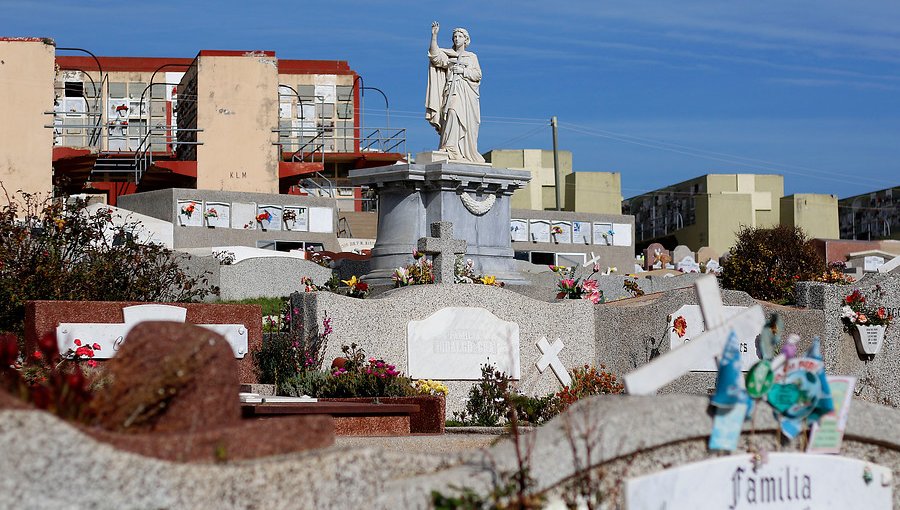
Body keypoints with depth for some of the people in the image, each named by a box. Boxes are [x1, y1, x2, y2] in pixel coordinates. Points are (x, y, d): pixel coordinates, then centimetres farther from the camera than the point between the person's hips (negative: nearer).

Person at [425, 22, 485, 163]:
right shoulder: (447, 55, 17)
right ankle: (450, 150, -29)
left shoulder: (472, 56, 17)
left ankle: (468, 154, -4)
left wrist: (463, 70, -6)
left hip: (467, 93, 0)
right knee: (453, 115, -21)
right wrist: (434, 36, -10)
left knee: (467, 124, -7)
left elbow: (478, 74, 7)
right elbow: (434, 55, -3)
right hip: (453, 92, 0)